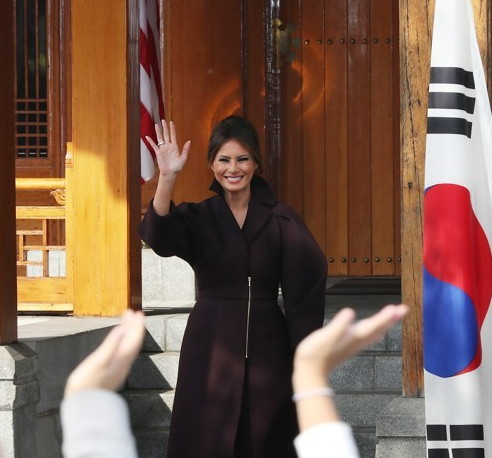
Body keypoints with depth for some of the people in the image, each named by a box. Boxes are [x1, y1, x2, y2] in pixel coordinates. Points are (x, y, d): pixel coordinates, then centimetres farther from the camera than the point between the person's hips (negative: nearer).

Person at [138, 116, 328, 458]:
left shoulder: (280, 220, 3)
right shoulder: (198, 218, 2)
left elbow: (308, 277, -8)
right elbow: (159, 237, -19)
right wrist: (167, 177, -34)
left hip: (266, 347, 1)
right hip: (211, 347, 0)